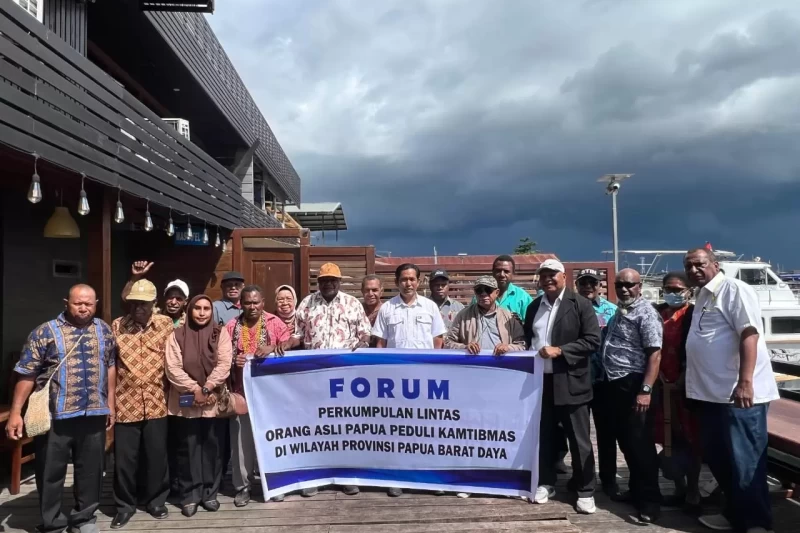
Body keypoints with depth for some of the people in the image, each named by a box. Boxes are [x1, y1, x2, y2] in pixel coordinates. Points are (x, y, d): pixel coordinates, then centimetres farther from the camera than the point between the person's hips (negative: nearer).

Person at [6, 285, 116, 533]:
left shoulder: (104, 330, 6)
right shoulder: (45, 332, -5)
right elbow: (27, 374, -6)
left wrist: (110, 403, 12)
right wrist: (15, 412, -10)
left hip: (94, 414, 3)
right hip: (54, 415, -3)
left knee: (91, 469, 14)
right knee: (51, 471, 9)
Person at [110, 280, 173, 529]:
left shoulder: (166, 324, 1)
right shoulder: (117, 326, 3)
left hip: (156, 403, 0)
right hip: (126, 404, 0)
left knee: (156, 456, 10)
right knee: (124, 459, 8)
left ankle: (156, 500, 29)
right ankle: (125, 505, 27)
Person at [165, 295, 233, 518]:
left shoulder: (221, 334, 2)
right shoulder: (177, 335, 2)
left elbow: (224, 365, -6)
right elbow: (173, 368, -6)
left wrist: (206, 389, -16)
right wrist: (195, 389, -15)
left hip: (214, 401, 0)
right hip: (186, 402, 0)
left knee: (212, 447, 7)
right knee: (189, 448, 6)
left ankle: (209, 493, 21)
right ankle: (190, 495, 18)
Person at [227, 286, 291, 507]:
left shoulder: (275, 323, 1)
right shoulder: (232, 327, 6)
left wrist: (273, 348, -19)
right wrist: (233, 360, -13)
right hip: (242, 391, 1)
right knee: (242, 440, 5)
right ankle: (243, 486, 18)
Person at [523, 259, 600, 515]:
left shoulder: (580, 304, -5)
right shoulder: (534, 306, 13)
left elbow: (593, 340, -12)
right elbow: (527, 339, 20)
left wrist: (559, 351, -19)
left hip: (570, 382, -5)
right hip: (541, 381, 5)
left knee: (579, 439, 3)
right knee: (544, 436, 13)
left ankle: (585, 491, 15)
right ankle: (546, 483, 27)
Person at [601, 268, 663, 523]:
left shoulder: (646, 313, -11)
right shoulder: (619, 312, 15)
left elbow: (655, 354, -18)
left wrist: (646, 390, -24)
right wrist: (612, 382, 13)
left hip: (633, 385, -9)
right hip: (616, 385, 9)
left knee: (640, 442, -4)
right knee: (625, 440, 16)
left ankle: (650, 500, 6)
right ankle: (636, 489, 29)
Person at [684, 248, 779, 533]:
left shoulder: (734, 289, -9)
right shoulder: (702, 297, 17)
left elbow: (749, 334, -19)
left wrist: (745, 382, -27)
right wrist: (693, 384, 17)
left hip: (740, 394, -9)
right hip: (712, 393, 9)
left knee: (744, 461, 0)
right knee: (718, 459, 16)